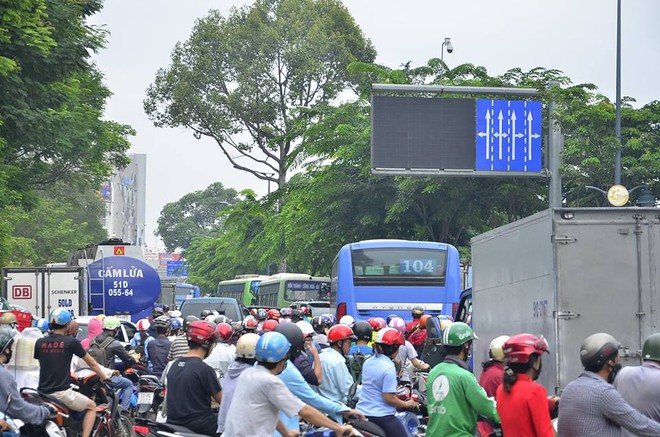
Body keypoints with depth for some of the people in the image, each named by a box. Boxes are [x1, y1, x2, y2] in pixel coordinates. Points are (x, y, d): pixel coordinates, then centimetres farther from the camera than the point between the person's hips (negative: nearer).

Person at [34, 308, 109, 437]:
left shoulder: (39, 343, 7)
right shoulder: (71, 342, -4)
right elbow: (91, 363, 8)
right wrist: (103, 377, 25)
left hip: (43, 393, 4)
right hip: (62, 393, -4)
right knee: (91, 407, 16)